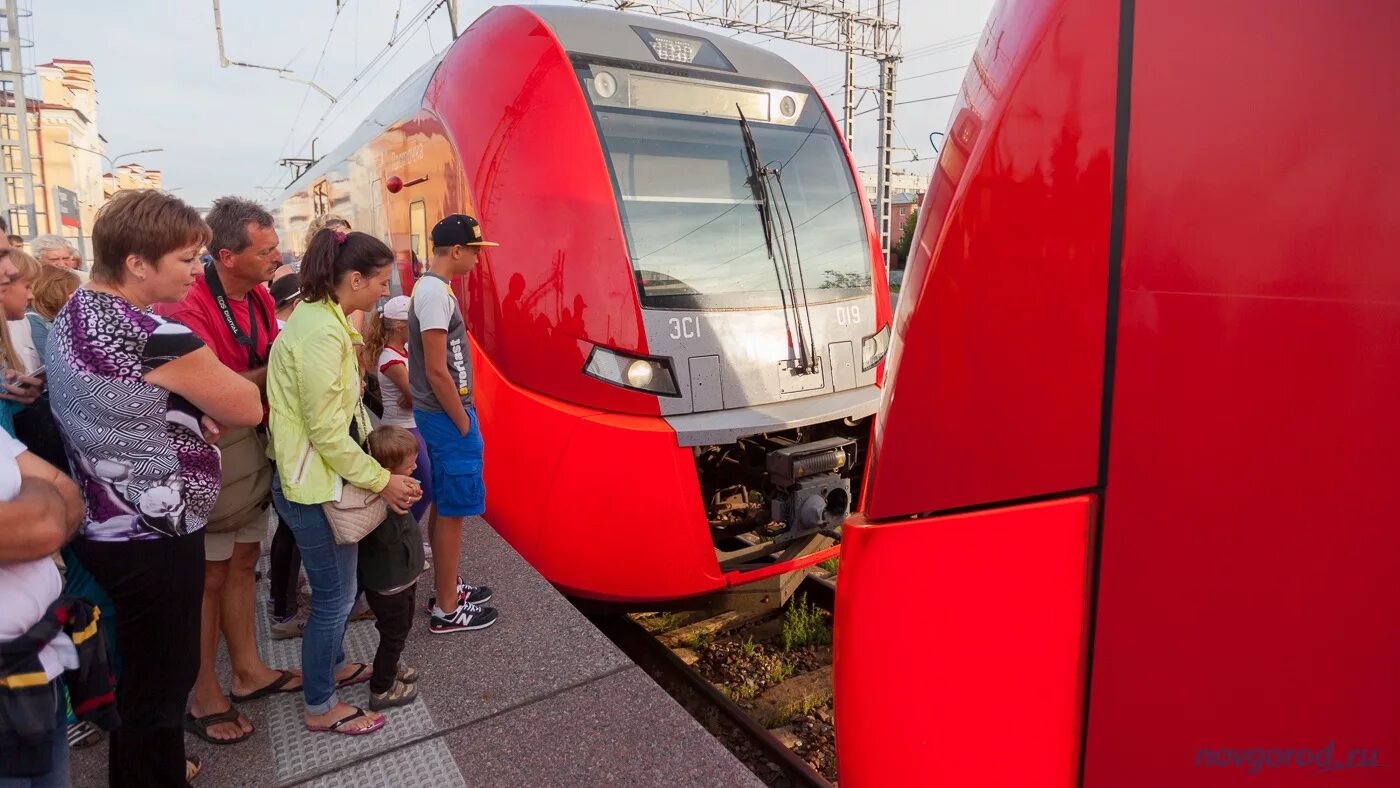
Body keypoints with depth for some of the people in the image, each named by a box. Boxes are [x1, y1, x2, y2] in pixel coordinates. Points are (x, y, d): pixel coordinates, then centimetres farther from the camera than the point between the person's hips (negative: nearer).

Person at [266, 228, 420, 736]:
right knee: (334, 596, 5)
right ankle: (320, 708, 23)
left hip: (323, 479, 10)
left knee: (335, 589, 24)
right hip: (315, 486, -10)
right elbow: (326, 432, -23)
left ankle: (333, 666, 44)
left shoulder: (321, 318, 8)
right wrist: (381, 480, -16)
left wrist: (380, 468, 12)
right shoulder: (321, 332, -24)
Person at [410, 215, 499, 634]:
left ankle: (447, 587, 33)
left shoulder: (430, 287, 12)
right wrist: (464, 425, -15)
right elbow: (436, 371, -23)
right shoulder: (436, 293, -19)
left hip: (438, 414, 10)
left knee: (444, 506, 18)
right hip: (447, 417, -10)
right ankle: (446, 610, 11)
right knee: (452, 511, -1)